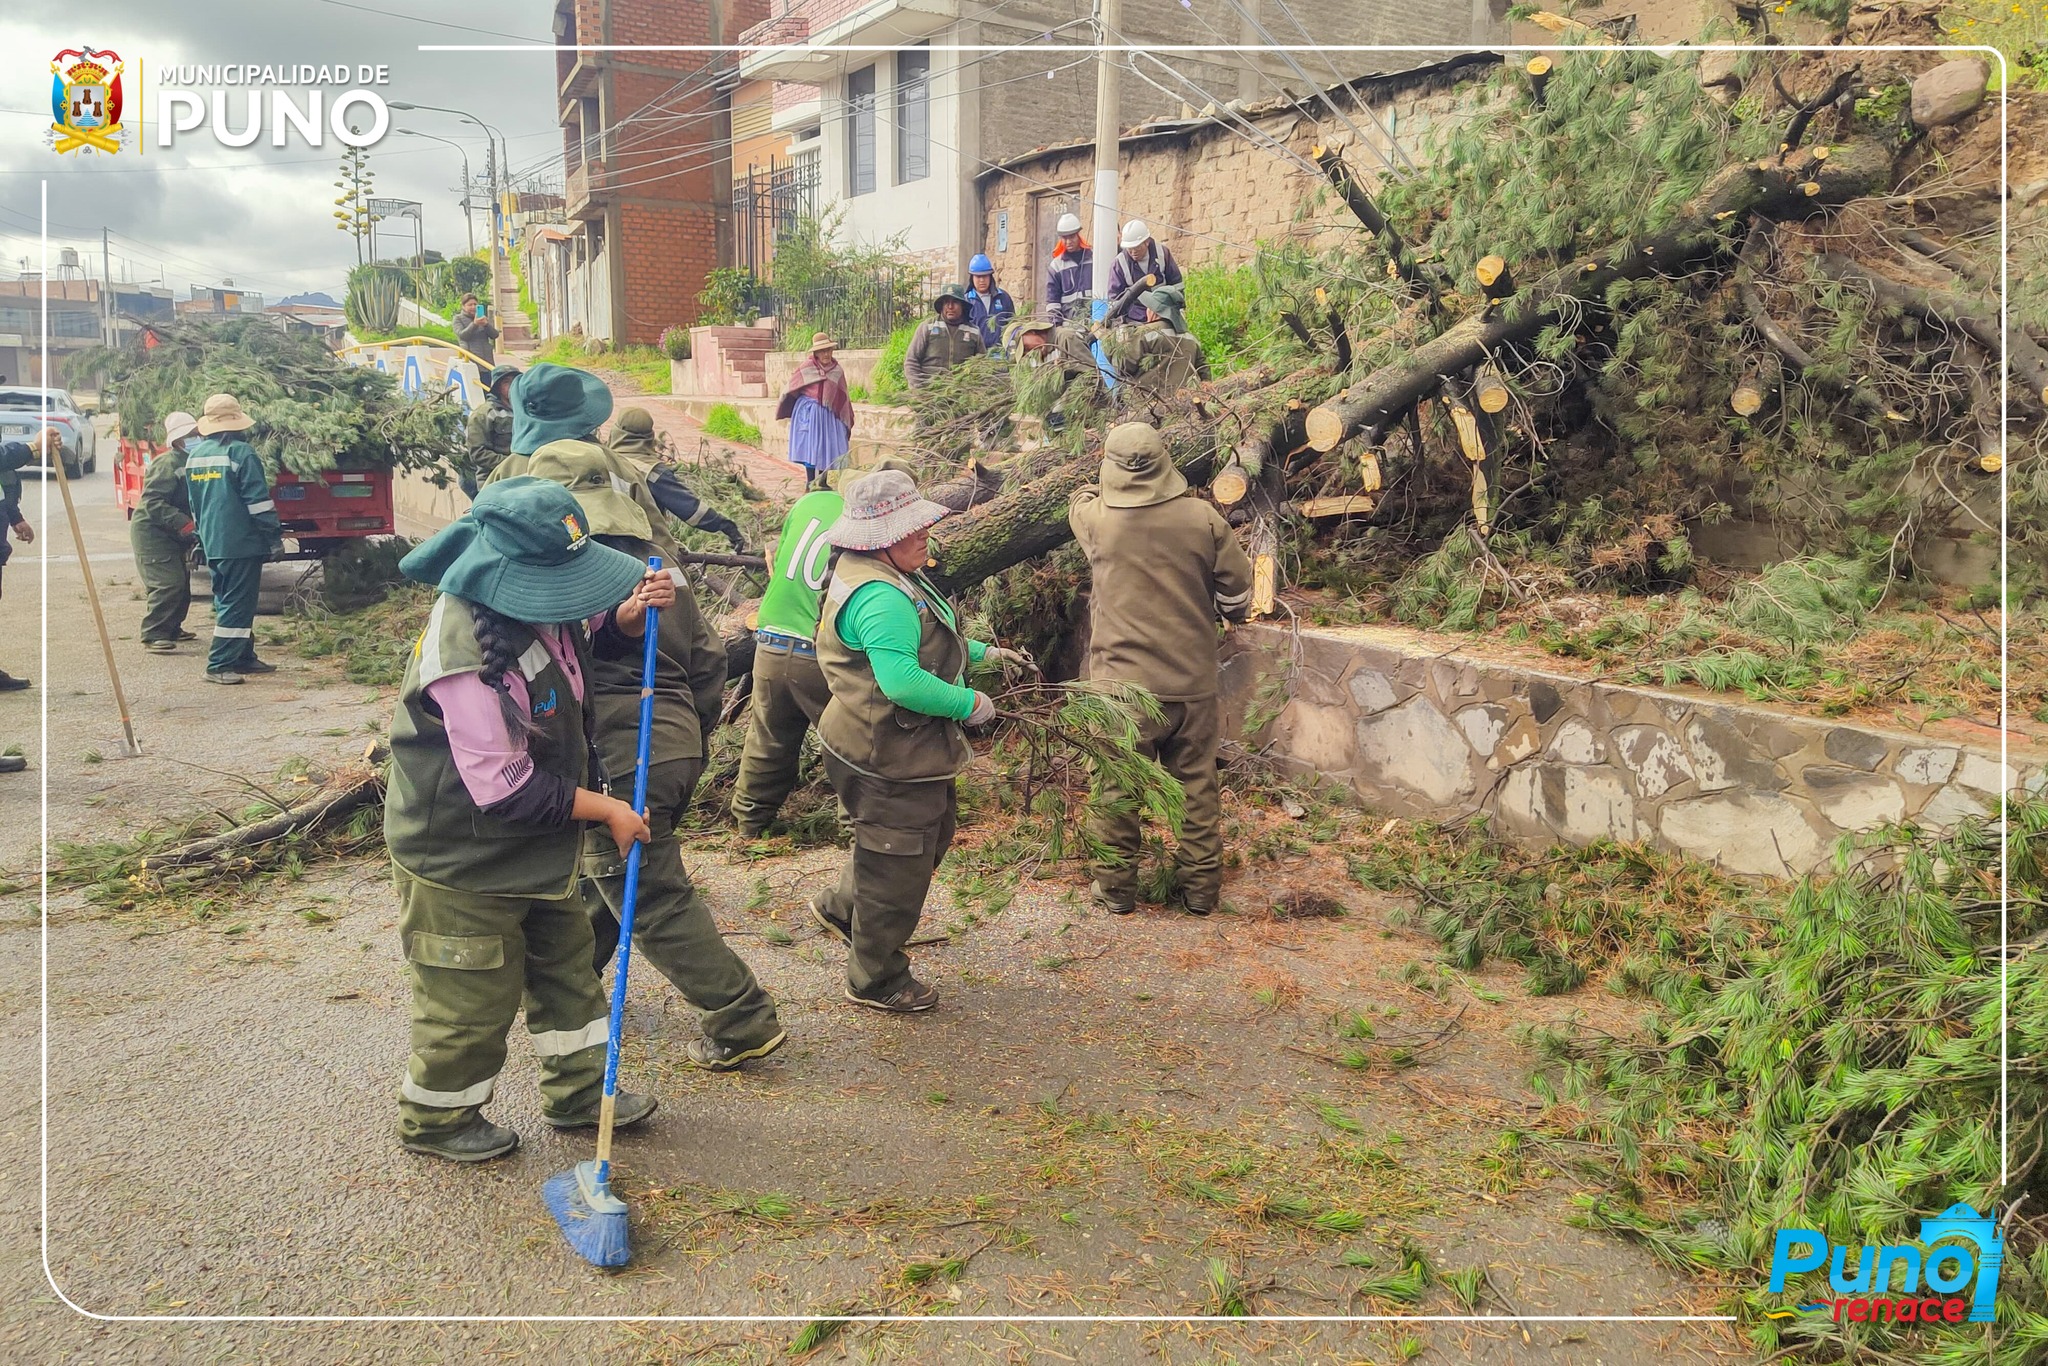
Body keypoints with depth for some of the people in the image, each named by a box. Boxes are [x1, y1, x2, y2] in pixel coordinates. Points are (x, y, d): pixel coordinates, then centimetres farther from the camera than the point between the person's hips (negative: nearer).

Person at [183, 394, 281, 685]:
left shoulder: (193, 455, 11)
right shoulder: (241, 453, -12)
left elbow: (193, 502, 19)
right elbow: (258, 500, -15)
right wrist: (273, 534, -7)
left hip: (212, 542, 8)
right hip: (241, 542, -8)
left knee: (228, 600, 17)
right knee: (237, 604, -5)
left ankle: (243, 657, 23)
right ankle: (219, 666, -8)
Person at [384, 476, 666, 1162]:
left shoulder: (533, 600, -8)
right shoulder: (467, 656, -34)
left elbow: (599, 627, 15)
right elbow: (507, 790, -31)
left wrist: (636, 607, -10)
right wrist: (606, 810, -19)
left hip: (535, 846, 9)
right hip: (463, 858, -9)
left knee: (566, 960, 20)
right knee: (474, 997, 8)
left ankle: (577, 1091, 38)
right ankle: (435, 1119, 33)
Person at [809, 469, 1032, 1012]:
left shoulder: (887, 579, 8)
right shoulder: (881, 598, -28)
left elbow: (925, 644, 23)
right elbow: (902, 681, -37)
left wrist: (985, 653, 17)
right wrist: (969, 703, -25)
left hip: (904, 748, 11)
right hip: (890, 758, -11)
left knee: (933, 831, 28)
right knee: (899, 867, 5)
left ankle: (842, 907, 43)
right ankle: (877, 981, 25)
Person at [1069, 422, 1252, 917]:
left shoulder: (1094, 518, -7)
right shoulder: (1203, 519, -6)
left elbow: (1079, 501, 19)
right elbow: (1238, 593, 2)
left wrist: (1109, 477, 37)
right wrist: (1222, 616, 23)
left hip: (1122, 686, -1)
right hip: (1193, 684, 2)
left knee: (1116, 791, 11)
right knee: (1196, 788, 13)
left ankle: (1116, 888, 22)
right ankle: (1201, 888, 22)